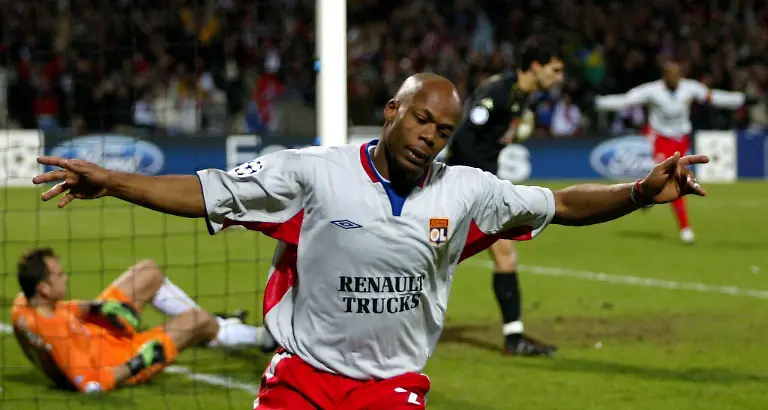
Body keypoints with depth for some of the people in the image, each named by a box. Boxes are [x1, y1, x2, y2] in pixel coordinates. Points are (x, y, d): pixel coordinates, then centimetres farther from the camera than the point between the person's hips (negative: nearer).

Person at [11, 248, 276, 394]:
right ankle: (262, 337, 38)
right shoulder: (57, 335, -44)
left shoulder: (22, 306, -19)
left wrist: (99, 307, -10)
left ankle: (218, 325, 39)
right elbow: (91, 385, -35)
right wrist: (139, 363, -27)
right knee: (199, 322, 5)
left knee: (149, 273, 15)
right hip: (121, 357, -8)